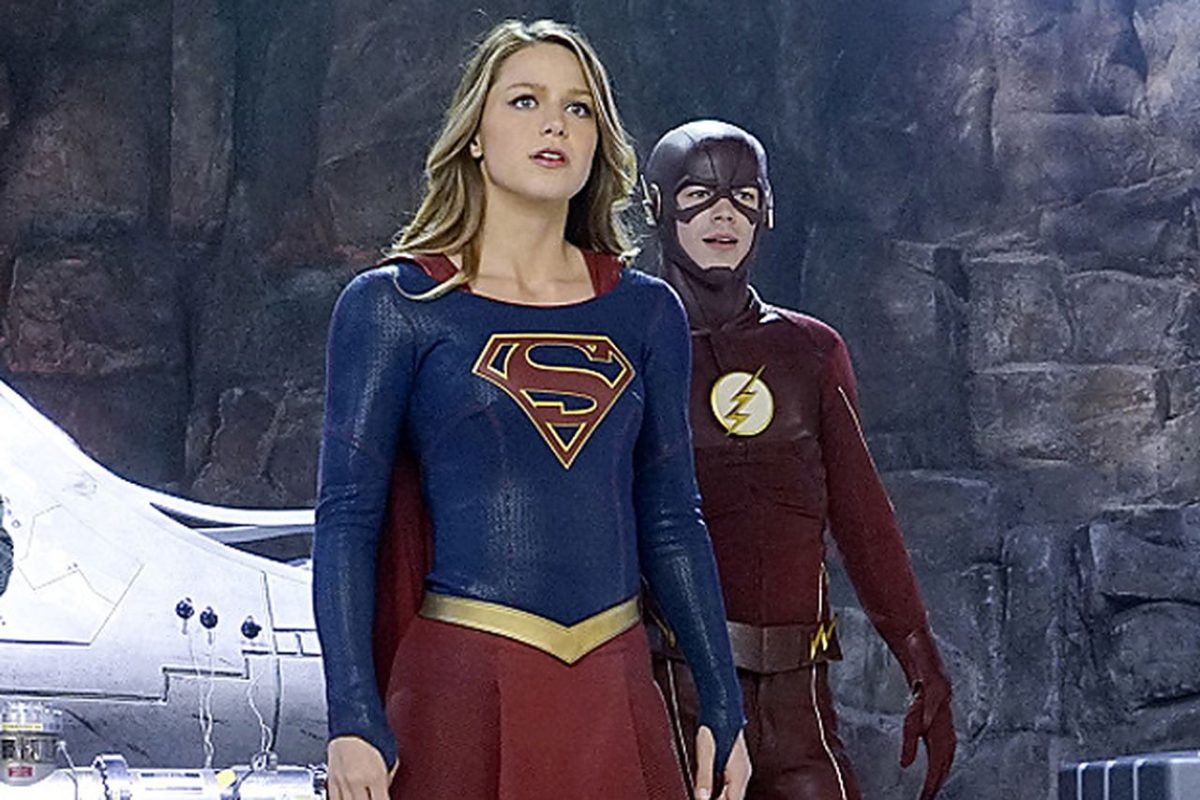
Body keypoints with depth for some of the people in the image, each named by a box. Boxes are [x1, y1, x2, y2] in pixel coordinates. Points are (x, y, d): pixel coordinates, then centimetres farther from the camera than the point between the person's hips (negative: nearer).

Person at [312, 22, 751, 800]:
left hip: (615, 692, 3)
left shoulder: (646, 311, 11)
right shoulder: (393, 305, 0)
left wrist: (723, 707, 10)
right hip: (462, 682, -3)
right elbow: (347, 517, -4)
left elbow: (672, 520, 14)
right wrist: (354, 719, -13)